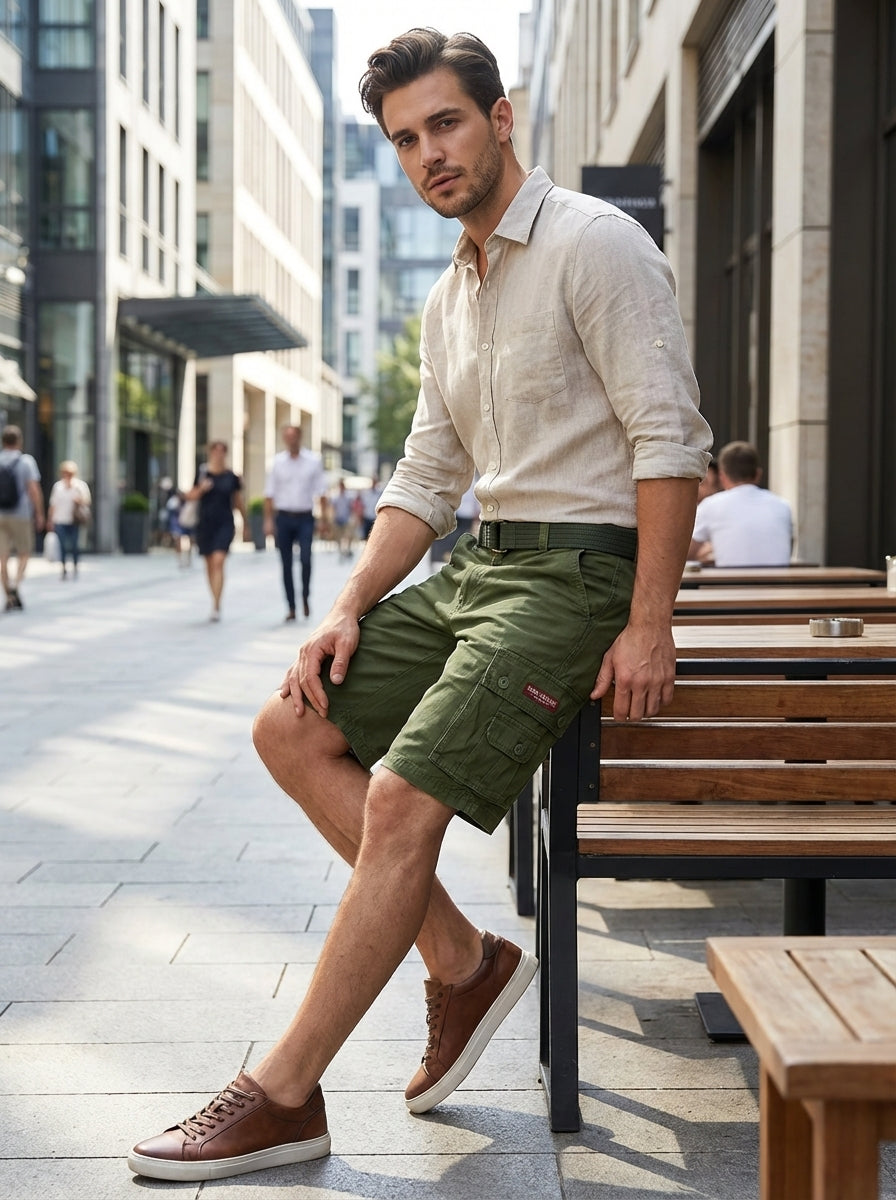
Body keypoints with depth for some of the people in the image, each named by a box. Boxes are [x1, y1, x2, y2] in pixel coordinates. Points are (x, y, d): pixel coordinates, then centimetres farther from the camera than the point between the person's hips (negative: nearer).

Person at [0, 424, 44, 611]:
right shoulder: (26, 461, -5)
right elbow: (33, 490, -12)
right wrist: (39, 514, -5)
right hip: (21, 515, -2)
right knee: (24, 554, 10)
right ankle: (16, 585, -15)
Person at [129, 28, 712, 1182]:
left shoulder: (595, 243, -9)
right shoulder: (449, 300, 17)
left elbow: (670, 436, -16)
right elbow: (426, 477, 18)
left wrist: (649, 624, -21)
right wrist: (349, 609, 4)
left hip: (576, 569, -9)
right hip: (479, 562, 9)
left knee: (403, 798, -20)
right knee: (294, 728, 1)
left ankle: (281, 1099, -10)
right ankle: (462, 960, 7)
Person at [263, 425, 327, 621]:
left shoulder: (314, 460, 3)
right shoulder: (278, 461, 4)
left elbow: (321, 492, 6)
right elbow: (269, 493, 6)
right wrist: (268, 520, -1)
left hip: (305, 518, -1)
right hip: (283, 517, 1)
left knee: (306, 559, -15)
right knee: (286, 564, 3)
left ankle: (305, 597, 7)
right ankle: (291, 607, 10)